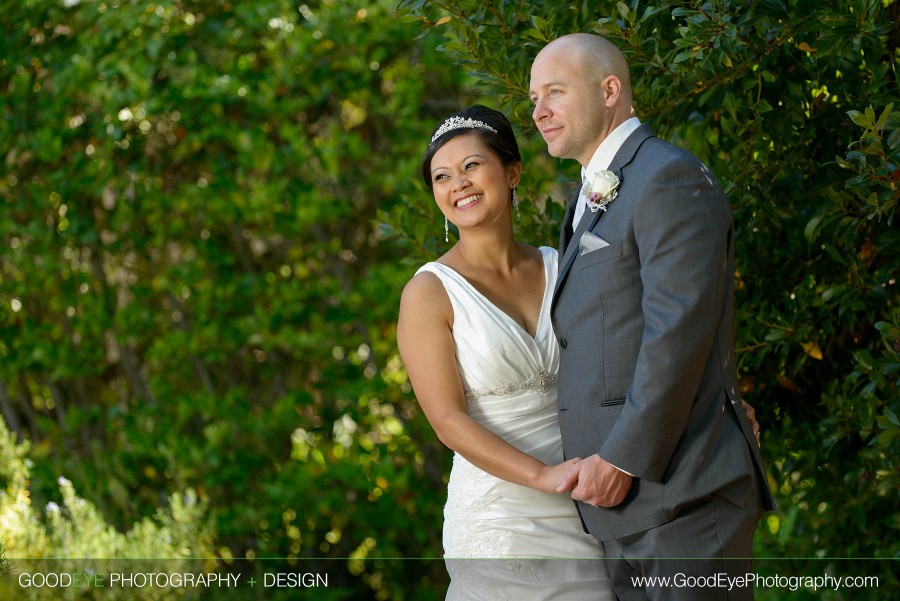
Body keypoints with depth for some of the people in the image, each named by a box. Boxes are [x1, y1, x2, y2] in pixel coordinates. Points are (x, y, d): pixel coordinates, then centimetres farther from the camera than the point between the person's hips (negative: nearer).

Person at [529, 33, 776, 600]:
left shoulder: (670, 178, -9)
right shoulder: (594, 199, 23)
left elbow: (678, 329, -18)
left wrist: (623, 458, -18)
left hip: (680, 489, -9)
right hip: (627, 501, 9)